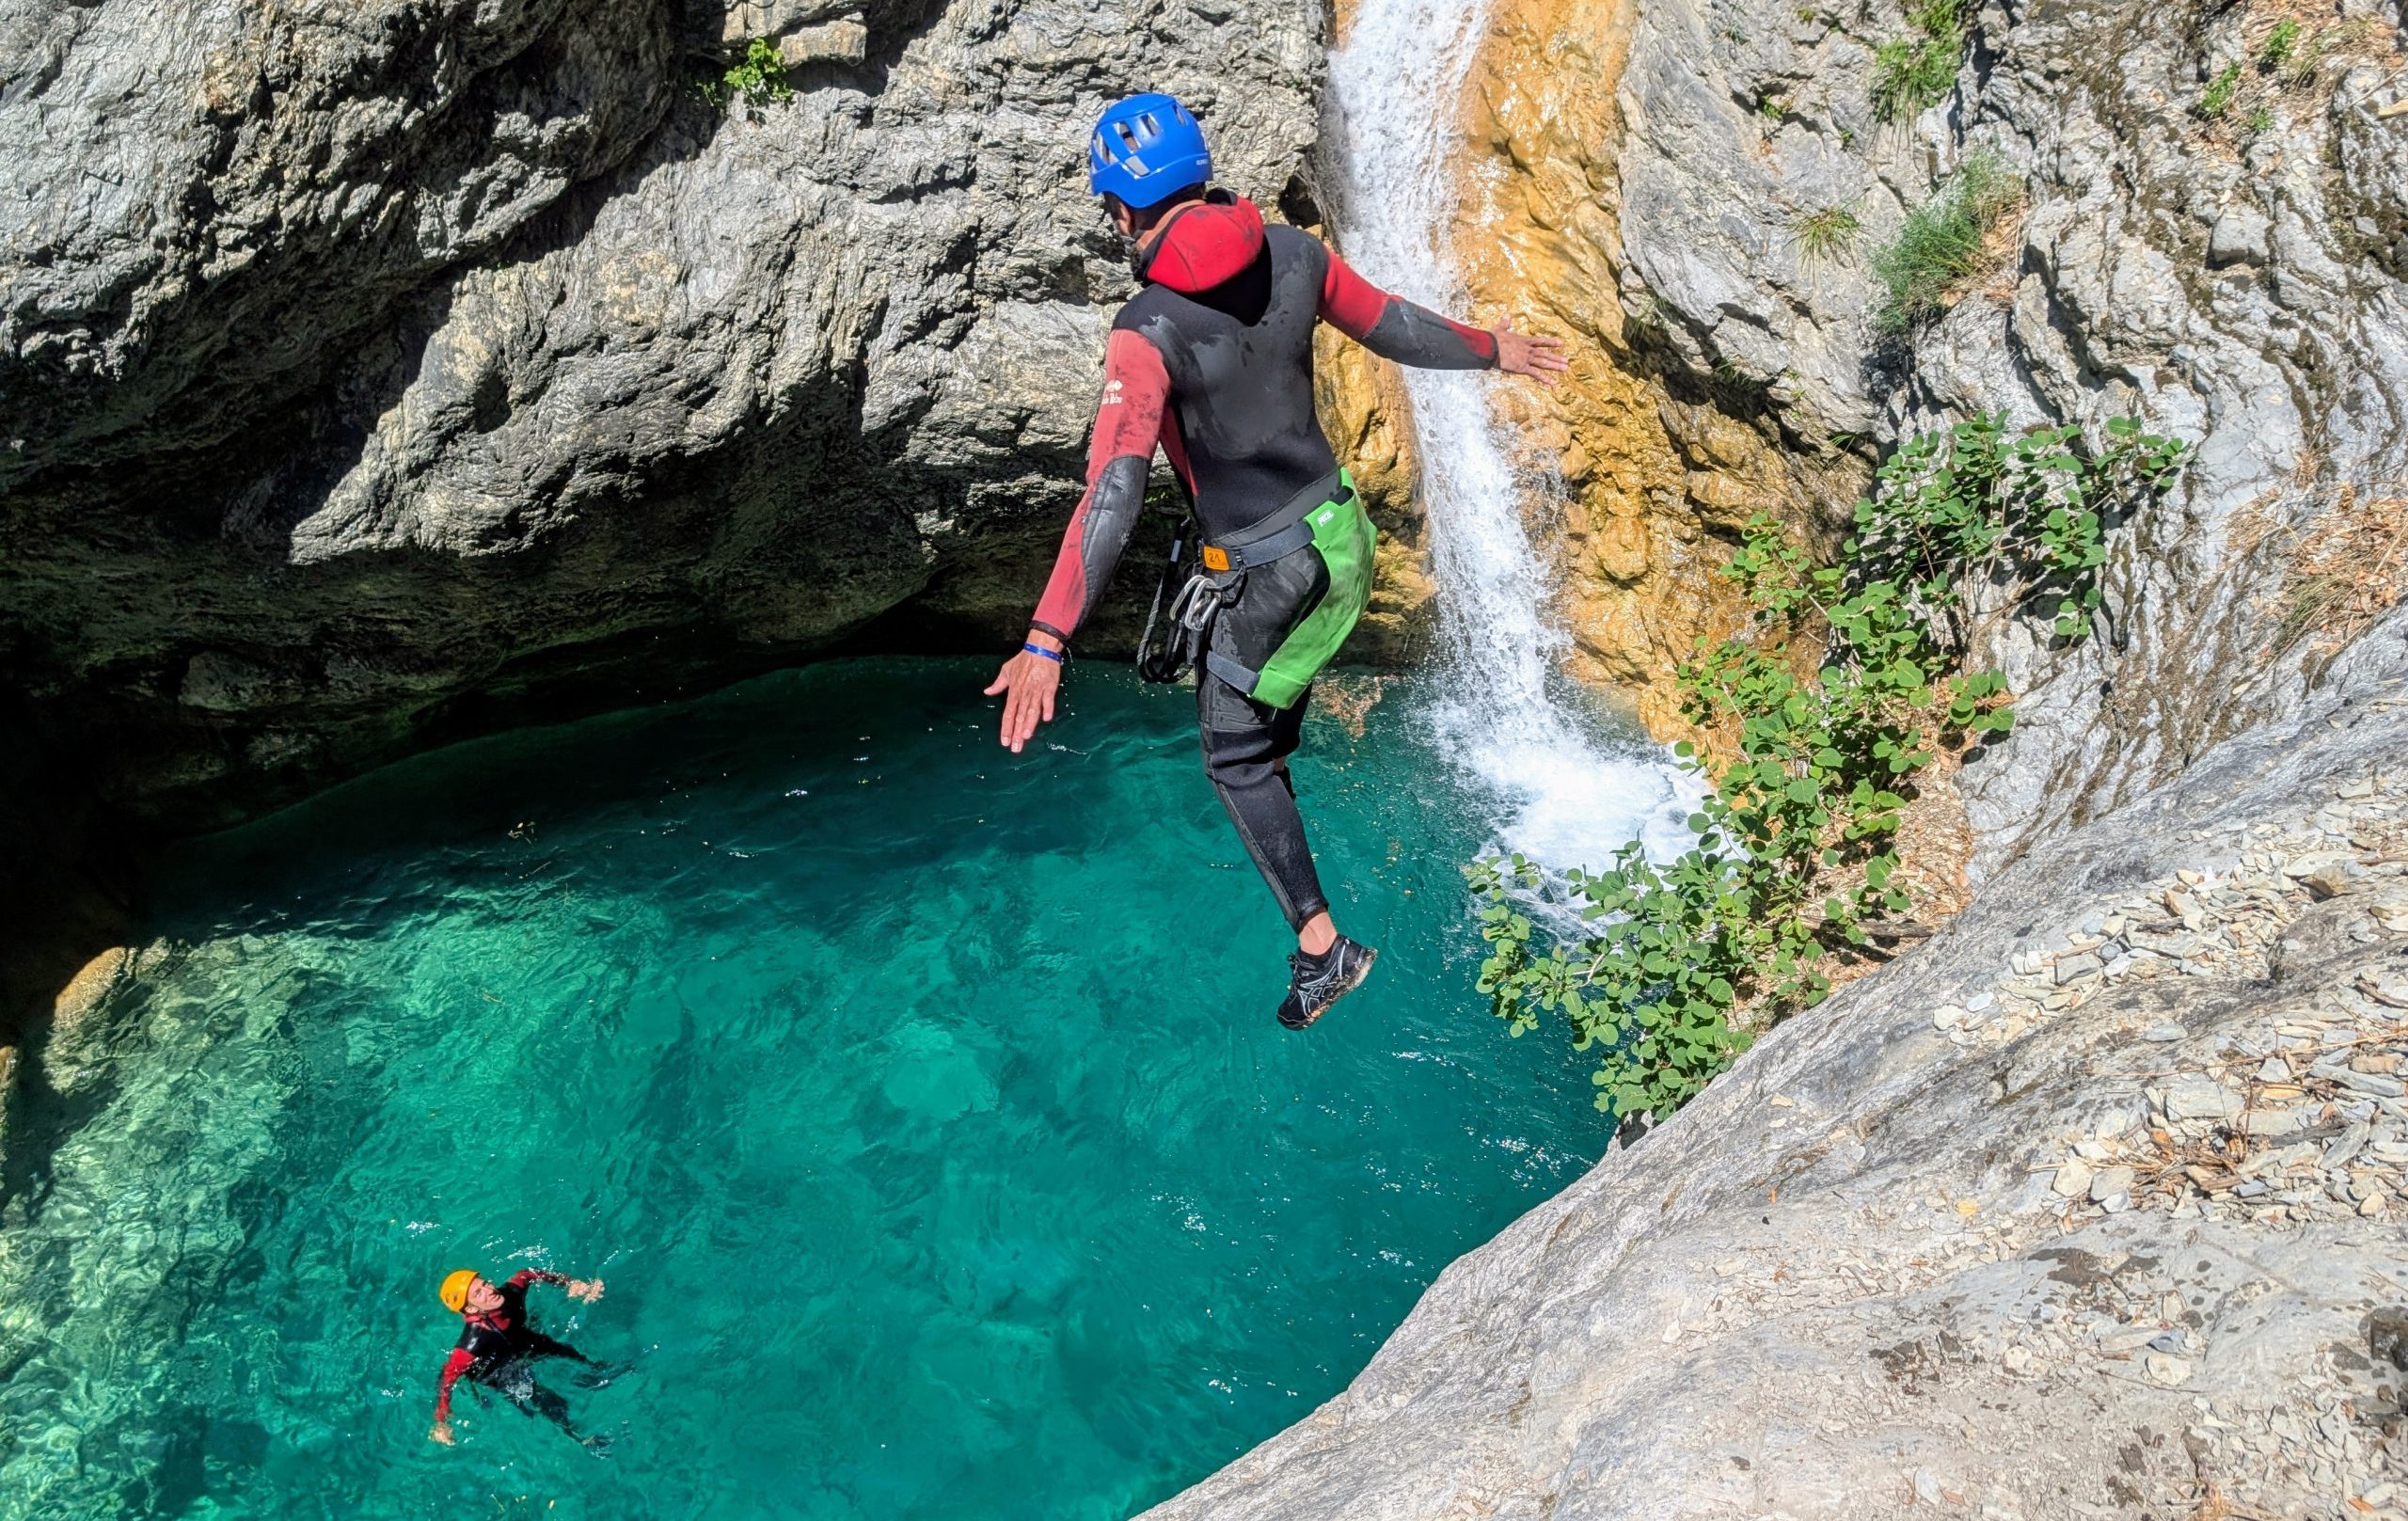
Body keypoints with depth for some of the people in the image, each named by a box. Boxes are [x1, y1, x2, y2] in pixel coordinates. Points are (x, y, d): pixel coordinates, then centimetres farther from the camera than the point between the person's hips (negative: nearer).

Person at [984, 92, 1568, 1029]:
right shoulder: (1293, 256, -6)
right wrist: (1493, 350, 29)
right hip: (1344, 531, 6)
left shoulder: (1149, 333, -24)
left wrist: (1047, 644, -37)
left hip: (1268, 576, -6)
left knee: (1235, 758, 12)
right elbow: (1391, 325, 9)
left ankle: (1322, 947, 15)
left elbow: (1112, 493, -33)